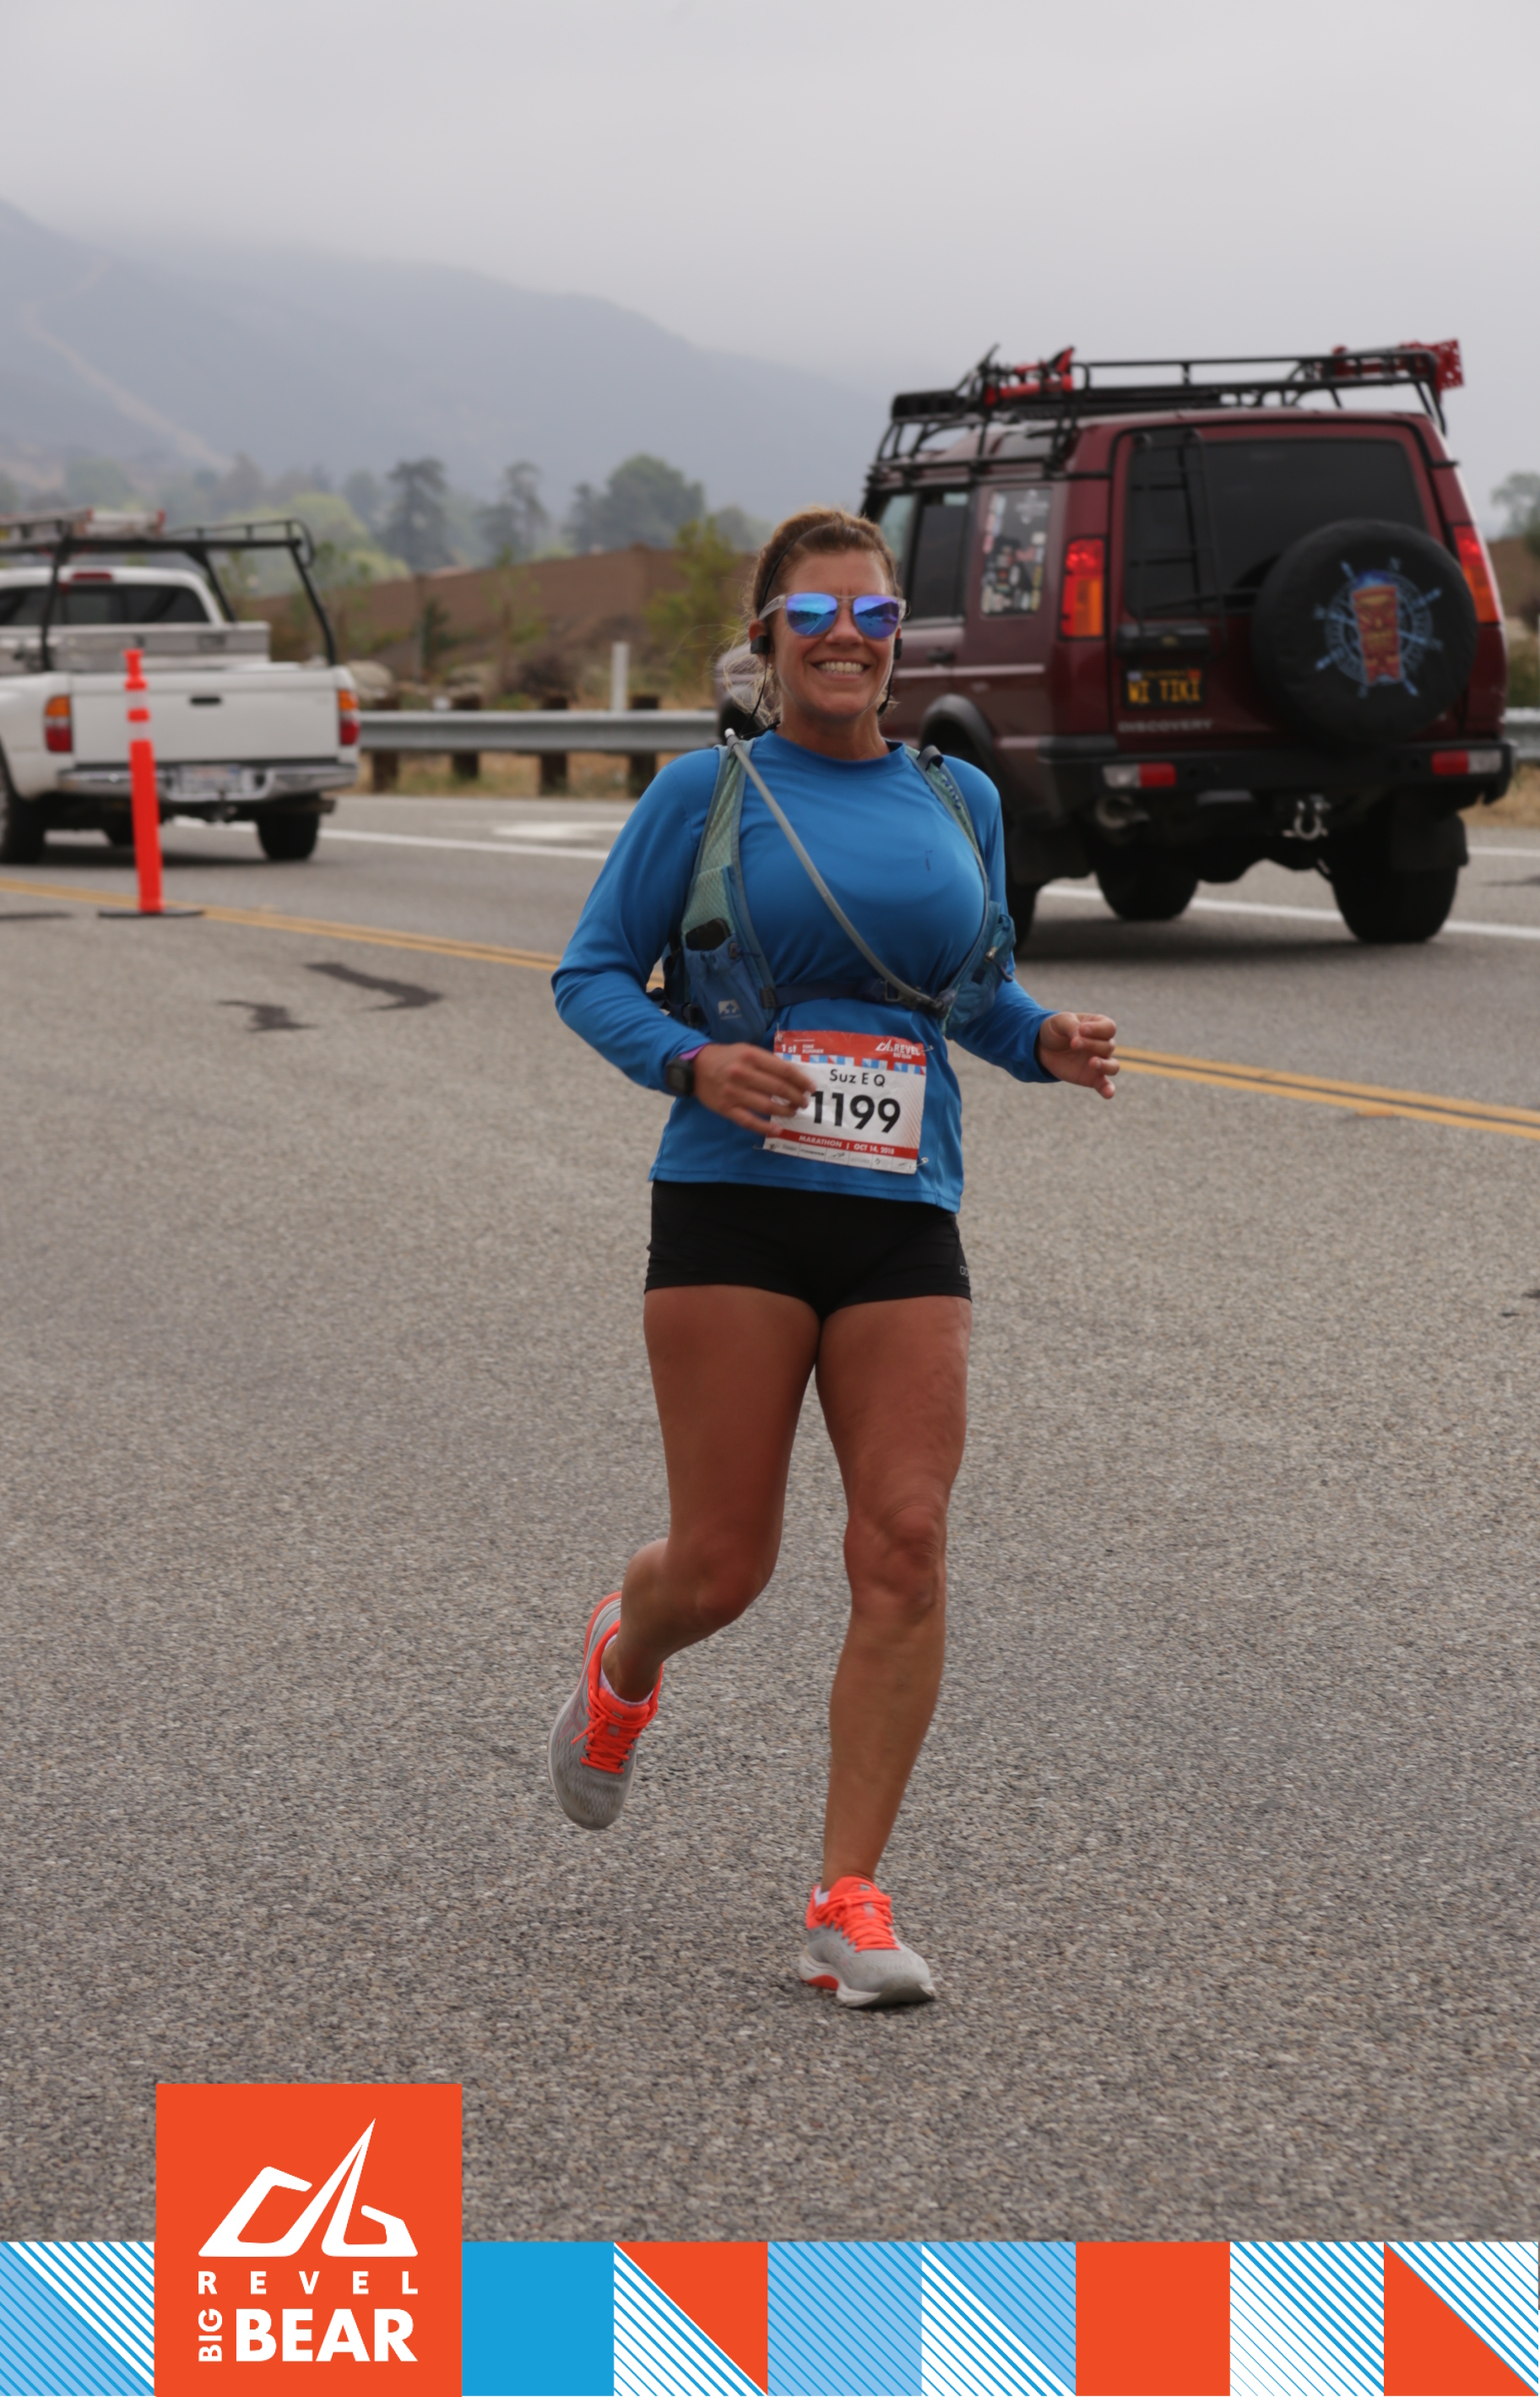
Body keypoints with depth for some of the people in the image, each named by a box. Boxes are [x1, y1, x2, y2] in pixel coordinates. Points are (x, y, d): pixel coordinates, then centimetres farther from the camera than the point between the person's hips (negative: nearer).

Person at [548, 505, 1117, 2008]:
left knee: (905, 1550, -9)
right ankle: (623, 1662, 38)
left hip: (903, 1221, 3)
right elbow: (590, 976, 4)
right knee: (724, 1566, -1)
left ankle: (847, 1905, -2)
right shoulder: (707, 791, 2)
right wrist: (693, 1062, -15)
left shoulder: (959, 800, 13)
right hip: (734, 1207, -3)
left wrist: (1048, 1041, 2)